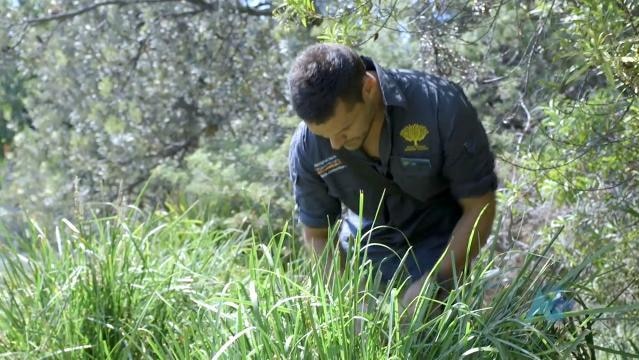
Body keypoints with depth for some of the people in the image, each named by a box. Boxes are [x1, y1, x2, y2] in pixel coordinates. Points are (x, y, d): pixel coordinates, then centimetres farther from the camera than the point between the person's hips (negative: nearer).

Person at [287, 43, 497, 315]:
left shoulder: (441, 107, -27)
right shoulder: (305, 148, -19)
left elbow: (480, 207, -17)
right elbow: (316, 234, -4)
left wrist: (432, 283, -24)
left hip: (439, 247, -2)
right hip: (364, 252, 2)